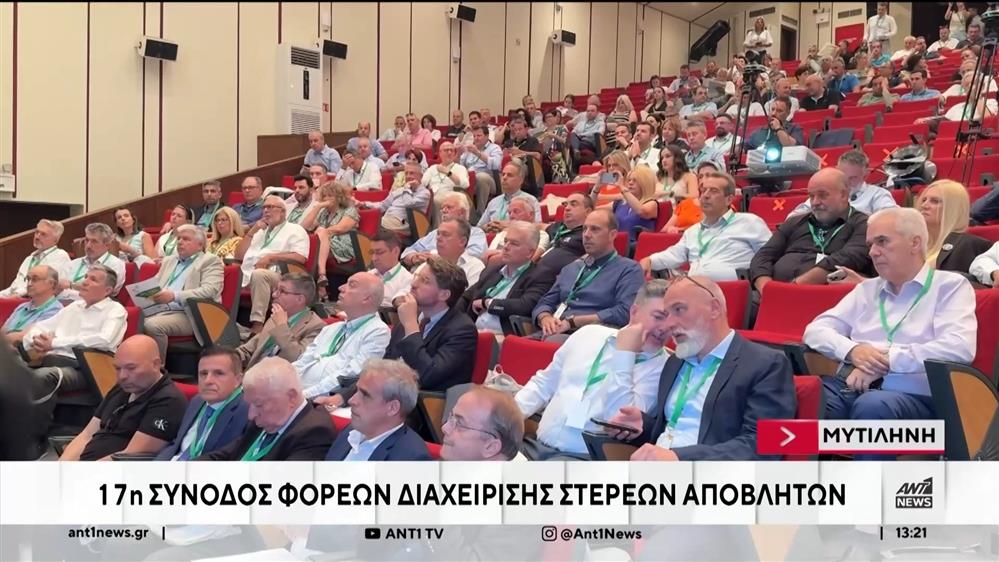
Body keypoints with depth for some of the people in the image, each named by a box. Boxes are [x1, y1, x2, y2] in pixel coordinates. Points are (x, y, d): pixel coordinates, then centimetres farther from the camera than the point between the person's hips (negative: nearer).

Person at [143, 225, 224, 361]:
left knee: (152, 325, -31)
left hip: (187, 314, -6)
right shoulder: (169, 261, 28)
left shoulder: (210, 261, 4)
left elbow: (209, 291, -12)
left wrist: (174, 296, -23)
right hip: (158, 309, 6)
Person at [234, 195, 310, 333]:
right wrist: (252, 232, 14)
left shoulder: (295, 230, 12)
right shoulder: (259, 231, 32)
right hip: (246, 274, 6)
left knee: (258, 274, -39)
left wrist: (270, 257, -11)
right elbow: (239, 255, 23)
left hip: (277, 275, -6)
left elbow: (301, 257, -6)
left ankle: (257, 325, -41)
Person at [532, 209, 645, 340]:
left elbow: (624, 312, -11)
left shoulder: (629, 270, 4)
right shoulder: (571, 268, 26)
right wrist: (545, 318, -4)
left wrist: (572, 321, -12)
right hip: (554, 333, 6)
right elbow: (545, 303, 23)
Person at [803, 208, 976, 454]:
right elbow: (816, 330, 16)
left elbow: (959, 348, -10)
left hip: (910, 395, -4)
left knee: (873, 406, -39)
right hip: (852, 386, 4)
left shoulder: (950, 285, 8)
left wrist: (886, 360, -13)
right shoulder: (867, 289, 24)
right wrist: (853, 350, -5)